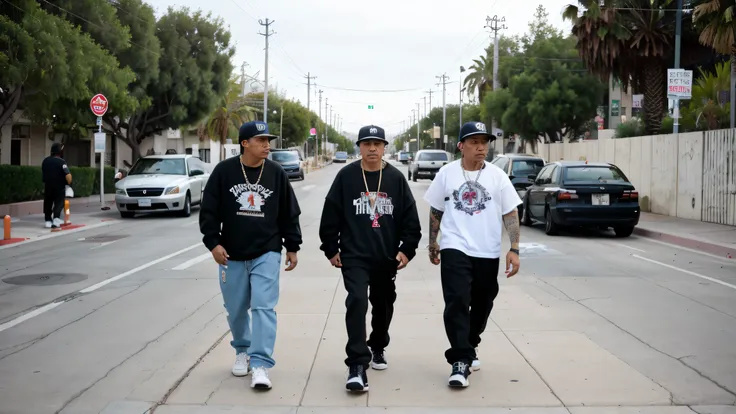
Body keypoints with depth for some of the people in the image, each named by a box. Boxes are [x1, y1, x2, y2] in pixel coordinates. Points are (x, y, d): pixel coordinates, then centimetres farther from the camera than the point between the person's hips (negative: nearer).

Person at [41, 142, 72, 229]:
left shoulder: (45, 161, 6)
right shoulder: (61, 162, -14)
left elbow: (42, 174, 15)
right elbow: (68, 175, -22)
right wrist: (69, 183, -5)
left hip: (48, 186, 5)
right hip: (59, 187, -5)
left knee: (48, 203, 12)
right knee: (59, 203, 2)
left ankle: (48, 221, 13)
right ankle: (56, 219, -10)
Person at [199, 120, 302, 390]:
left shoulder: (276, 173, -1)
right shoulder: (224, 171, -5)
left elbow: (289, 214, 7)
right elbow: (209, 211, -2)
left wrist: (292, 246, 6)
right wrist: (213, 242, -10)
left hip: (266, 253, -1)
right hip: (232, 255, 1)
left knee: (264, 307, -11)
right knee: (236, 309, 12)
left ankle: (260, 365, -11)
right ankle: (242, 351, 35)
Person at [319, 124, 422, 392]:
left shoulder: (396, 178, 1)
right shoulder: (346, 176, -3)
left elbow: (410, 218, 4)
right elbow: (330, 216, 1)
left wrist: (407, 249, -2)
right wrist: (331, 249, 0)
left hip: (387, 258, 3)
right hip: (354, 257, -3)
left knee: (383, 305, 16)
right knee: (357, 301, -19)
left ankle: (378, 348, 41)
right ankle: (357, 365, -19)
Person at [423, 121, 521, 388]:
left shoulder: (497, 176, 0)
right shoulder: (447, 174, 1)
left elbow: (510, 214, 1)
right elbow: (436, 211, 11)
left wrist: (514, 249, -7)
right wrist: (432, 243, 14)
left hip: (488, 253, 2)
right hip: (455, 249, -2)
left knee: (482, 305, 13)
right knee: (457, 302, -15)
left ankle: (469, 346, 37)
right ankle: (461, 361, -12)